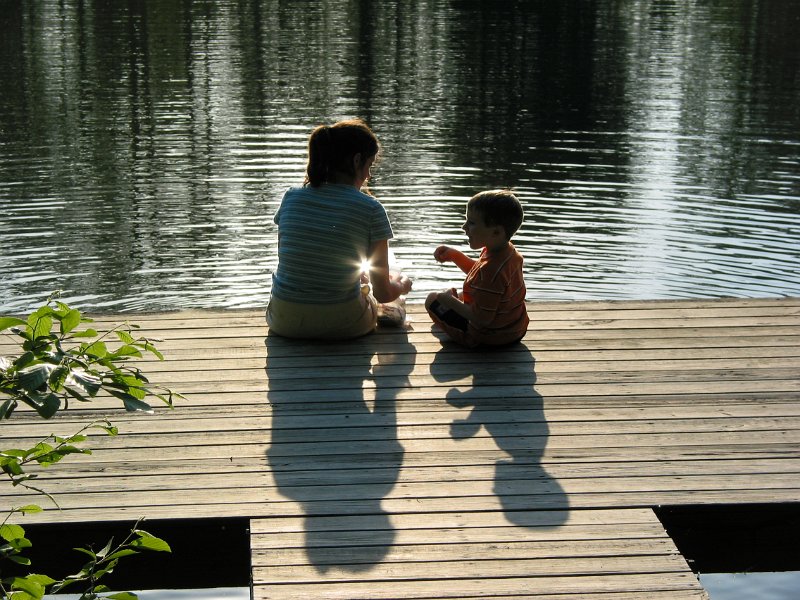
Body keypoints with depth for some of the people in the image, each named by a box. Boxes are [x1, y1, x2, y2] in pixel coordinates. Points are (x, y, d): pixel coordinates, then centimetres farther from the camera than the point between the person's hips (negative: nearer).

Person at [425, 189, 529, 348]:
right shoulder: (508, 251, -6)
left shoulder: (490, 271, -37)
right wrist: (454, 255, 4)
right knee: (460, 294, 35)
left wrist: (450, 300, -19)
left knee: (432, 299, 4)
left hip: (490, 337, -10)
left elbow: (481, 318, -31)